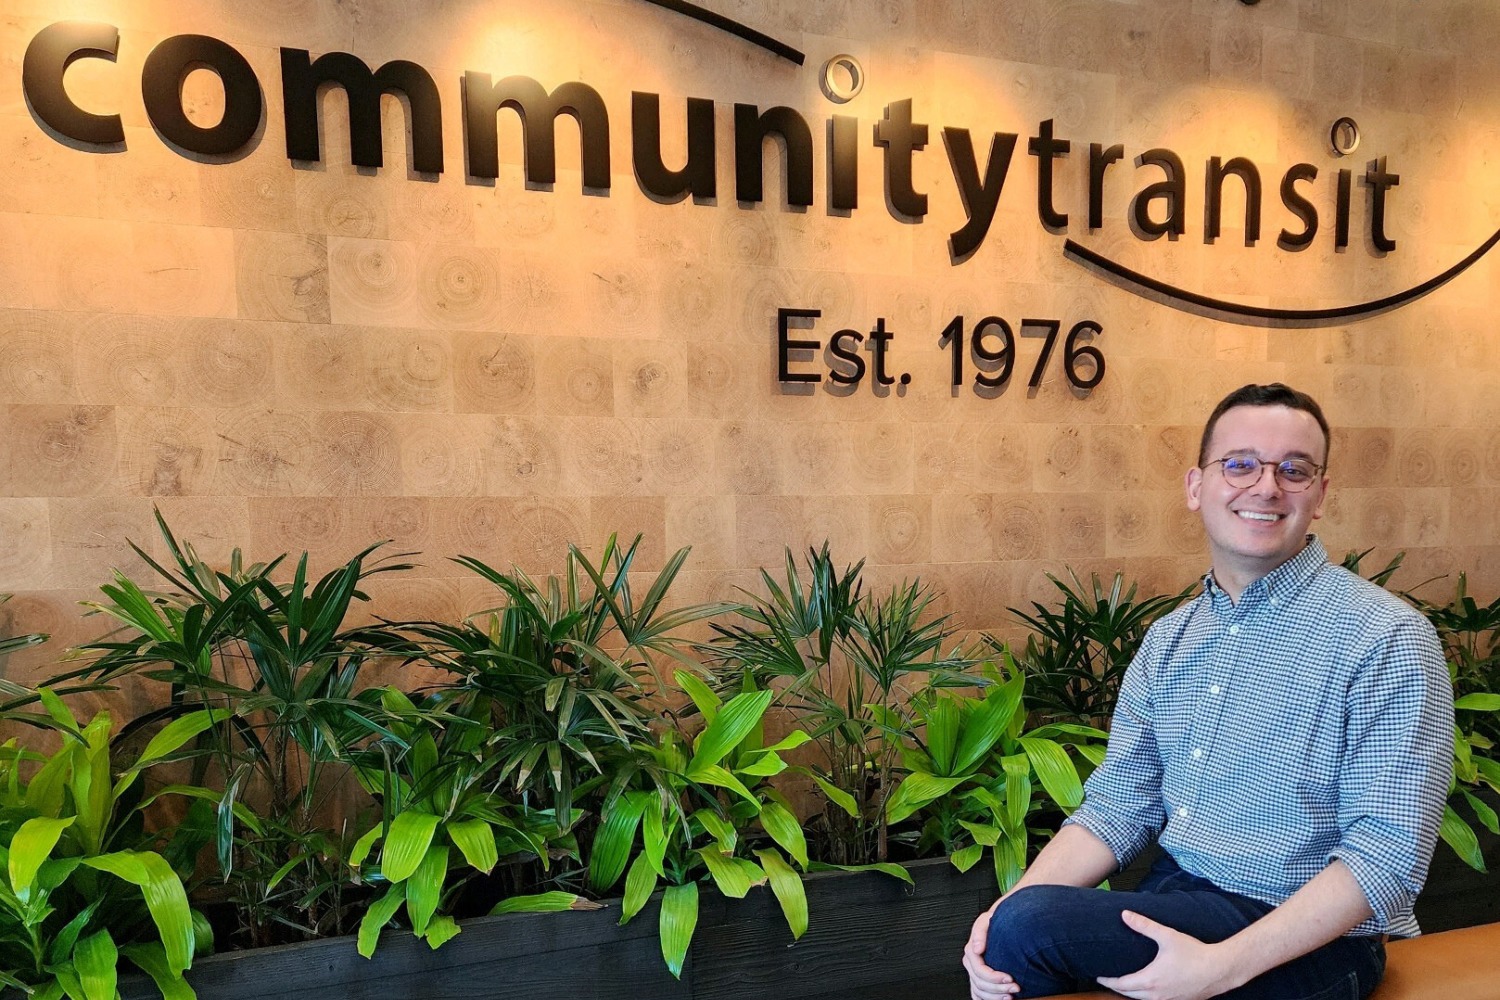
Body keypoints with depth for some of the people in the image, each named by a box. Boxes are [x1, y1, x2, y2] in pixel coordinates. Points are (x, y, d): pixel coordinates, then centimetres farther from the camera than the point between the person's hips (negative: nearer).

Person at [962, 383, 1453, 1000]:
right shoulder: (1169, 639, 5)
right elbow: (1119, 807, 3)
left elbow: (1388, 852, -16)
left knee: (1026, 927, -23)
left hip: (1307, 940, -5)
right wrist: (1009, 911, -14)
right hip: (1172, 900, 5)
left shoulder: (1386, 639, -12)